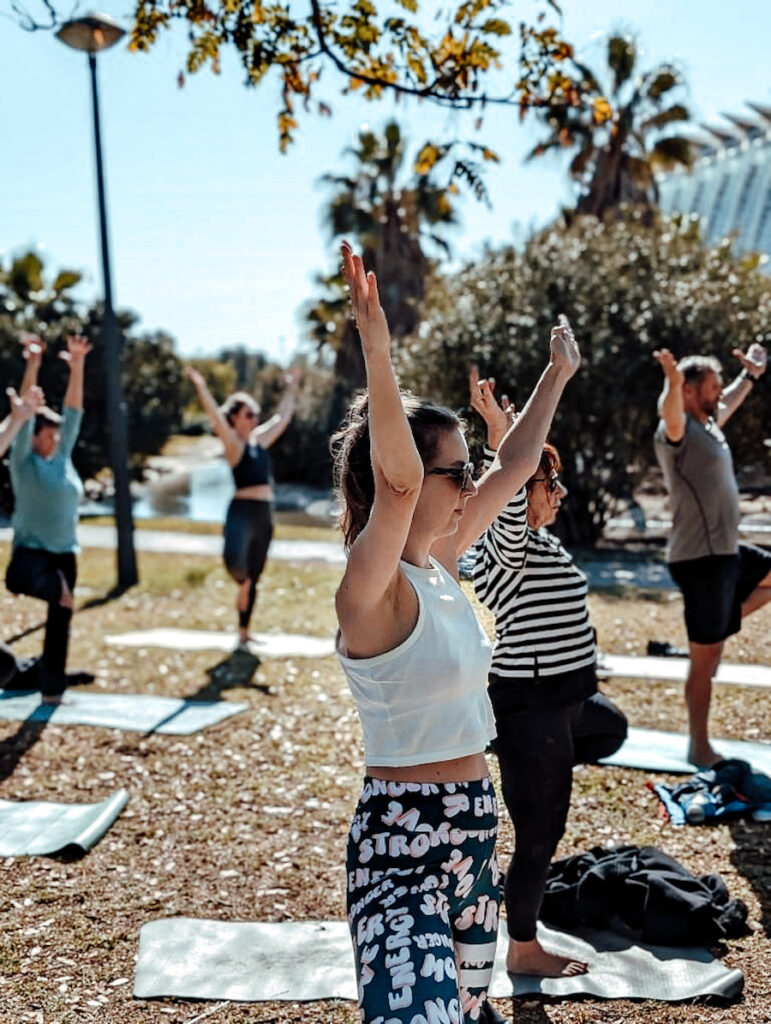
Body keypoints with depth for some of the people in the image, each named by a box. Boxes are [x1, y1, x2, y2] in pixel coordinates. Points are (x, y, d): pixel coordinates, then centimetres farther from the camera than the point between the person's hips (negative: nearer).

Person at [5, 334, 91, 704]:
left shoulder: (63, 458, 8)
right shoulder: (23, 462, -5)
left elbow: (74, 411, 6)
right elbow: (24, 415, -13)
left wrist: (77, 364, 0)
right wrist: (33, 364, -19)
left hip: (64, 553, 5)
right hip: (31, 549, -5)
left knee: (59, 625, 8)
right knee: (18, 579, -38)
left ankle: (52, 690, 18)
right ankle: (56, 588, -8)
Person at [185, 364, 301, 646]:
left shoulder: (260, 439, 15)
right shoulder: (233, 443, -3)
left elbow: (283, 416, 26)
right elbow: (216, 417, -17)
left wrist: (291, 387, 32)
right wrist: (201, 388, -28)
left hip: (264, 515, 6)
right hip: (242, 510, -6)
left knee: (253, 578, 12)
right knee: (234, 560, -34)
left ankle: (243, 634, 22)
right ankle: (242, 582, -1)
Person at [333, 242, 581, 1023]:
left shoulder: (440, 565, 6)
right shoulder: (371, 593, -17)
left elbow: (514, 466, 16)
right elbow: (397, 482, -37)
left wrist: (557, 375, 24)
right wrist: (377, 353, -49)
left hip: (470, 828, 9)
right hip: (402, 840, -9)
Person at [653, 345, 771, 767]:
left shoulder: (709, 424, 12)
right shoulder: (678, 431, -16)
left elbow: (730, 401, 35)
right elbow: (670, 414, -40)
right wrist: (672, 380, -59)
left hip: (727, 552, 9)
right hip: (700, 560, -9)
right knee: (705, 660, -1)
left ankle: (718, 628, 20)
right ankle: (699, 749, 10)